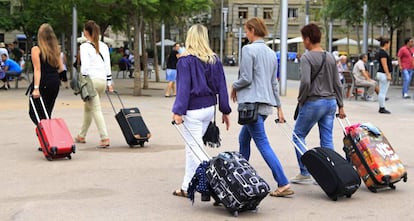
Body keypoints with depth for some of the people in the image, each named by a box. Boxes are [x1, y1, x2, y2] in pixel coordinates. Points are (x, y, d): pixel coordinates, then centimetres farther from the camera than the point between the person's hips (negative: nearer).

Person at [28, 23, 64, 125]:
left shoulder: (36, 49, -8)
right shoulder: (56, 49, 9)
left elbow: (37, 69, -15)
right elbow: (61, 68, 9)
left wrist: (36, 88, -18)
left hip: (43, 83, -6)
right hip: (55, 82, 6)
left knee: (34, 113, 0)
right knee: (47, 113, 15)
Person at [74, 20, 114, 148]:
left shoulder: (85, 46, -7)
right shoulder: (104, 46, 12)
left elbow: (85, 66, -13)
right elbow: (107, 65, 13)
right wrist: (109, 83, 16)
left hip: (91, 80, -7)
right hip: (102, 80, 7)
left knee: (96, 110, -6)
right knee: (88, 108, 20)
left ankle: (105, 138, -16)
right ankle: (82, 136, 30)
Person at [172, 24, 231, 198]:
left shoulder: (186, 61, -11)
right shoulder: (215, 60, 6)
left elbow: (184, 87, -16)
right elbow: (221, 87, 8)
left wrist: (178, 111, -16)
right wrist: (225, 111, 12)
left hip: (193, 110, -7)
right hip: (209, 108, 7)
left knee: (195, 149, -2)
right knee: (192, 147, 18)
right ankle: (187, 187, 27)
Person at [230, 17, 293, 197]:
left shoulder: (248, 49, -9)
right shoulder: (271, 53, 15)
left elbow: (246, 78, -15)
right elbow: (274, 82, 18)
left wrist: (234, 86, 5)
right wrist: (278, 106, 20)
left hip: (252, 102, -9)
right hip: (266, 103, 9)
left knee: (263, 144, -8)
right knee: (243, 139, 21)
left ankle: (283, 184, -13)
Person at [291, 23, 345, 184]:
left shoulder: (306, 58, -11)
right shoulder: (330, 57, 10)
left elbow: (305, 82, -21)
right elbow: (337, 84, 11)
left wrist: (301, 100, -6)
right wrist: (340, 106, 16)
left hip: (313, 103, -6)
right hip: (331, 102, 6)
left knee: (298, 135, 8)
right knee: (327, 140, 9)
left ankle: (305, 173, 4)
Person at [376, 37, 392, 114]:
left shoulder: (380, 52, 15)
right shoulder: (383, 53, -16)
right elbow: (384, 65, -20)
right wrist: (388, 75, -20)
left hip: (381, 74, 10)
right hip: (384, 74, -10)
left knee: (381, 92, 12)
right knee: (383, 92, -6)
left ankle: (381, 108, 15)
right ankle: (382, 108, -2)